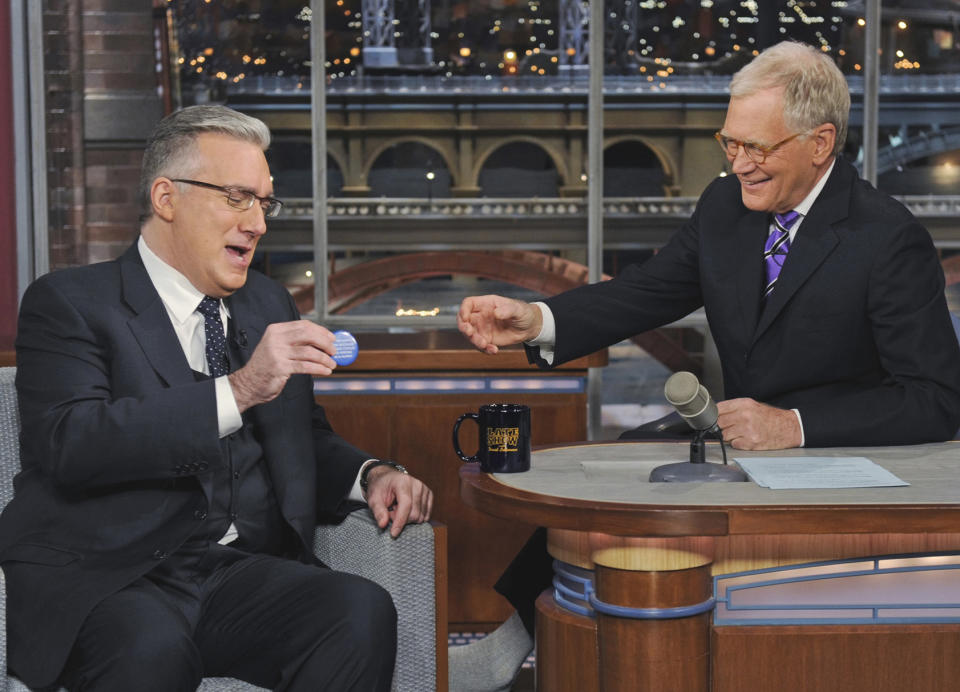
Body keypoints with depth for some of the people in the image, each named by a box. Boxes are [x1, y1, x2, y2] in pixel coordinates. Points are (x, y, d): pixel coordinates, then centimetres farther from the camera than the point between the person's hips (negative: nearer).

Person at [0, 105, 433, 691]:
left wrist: (371, 475, 6)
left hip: (246, 572, 5)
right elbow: (67, 444, -14)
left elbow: (307, 440, 29)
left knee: (363, 611, -26)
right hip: (107, 579, -5)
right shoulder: (69, 302, 3)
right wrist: (237, 391, -22)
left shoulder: (270, 305, 22)